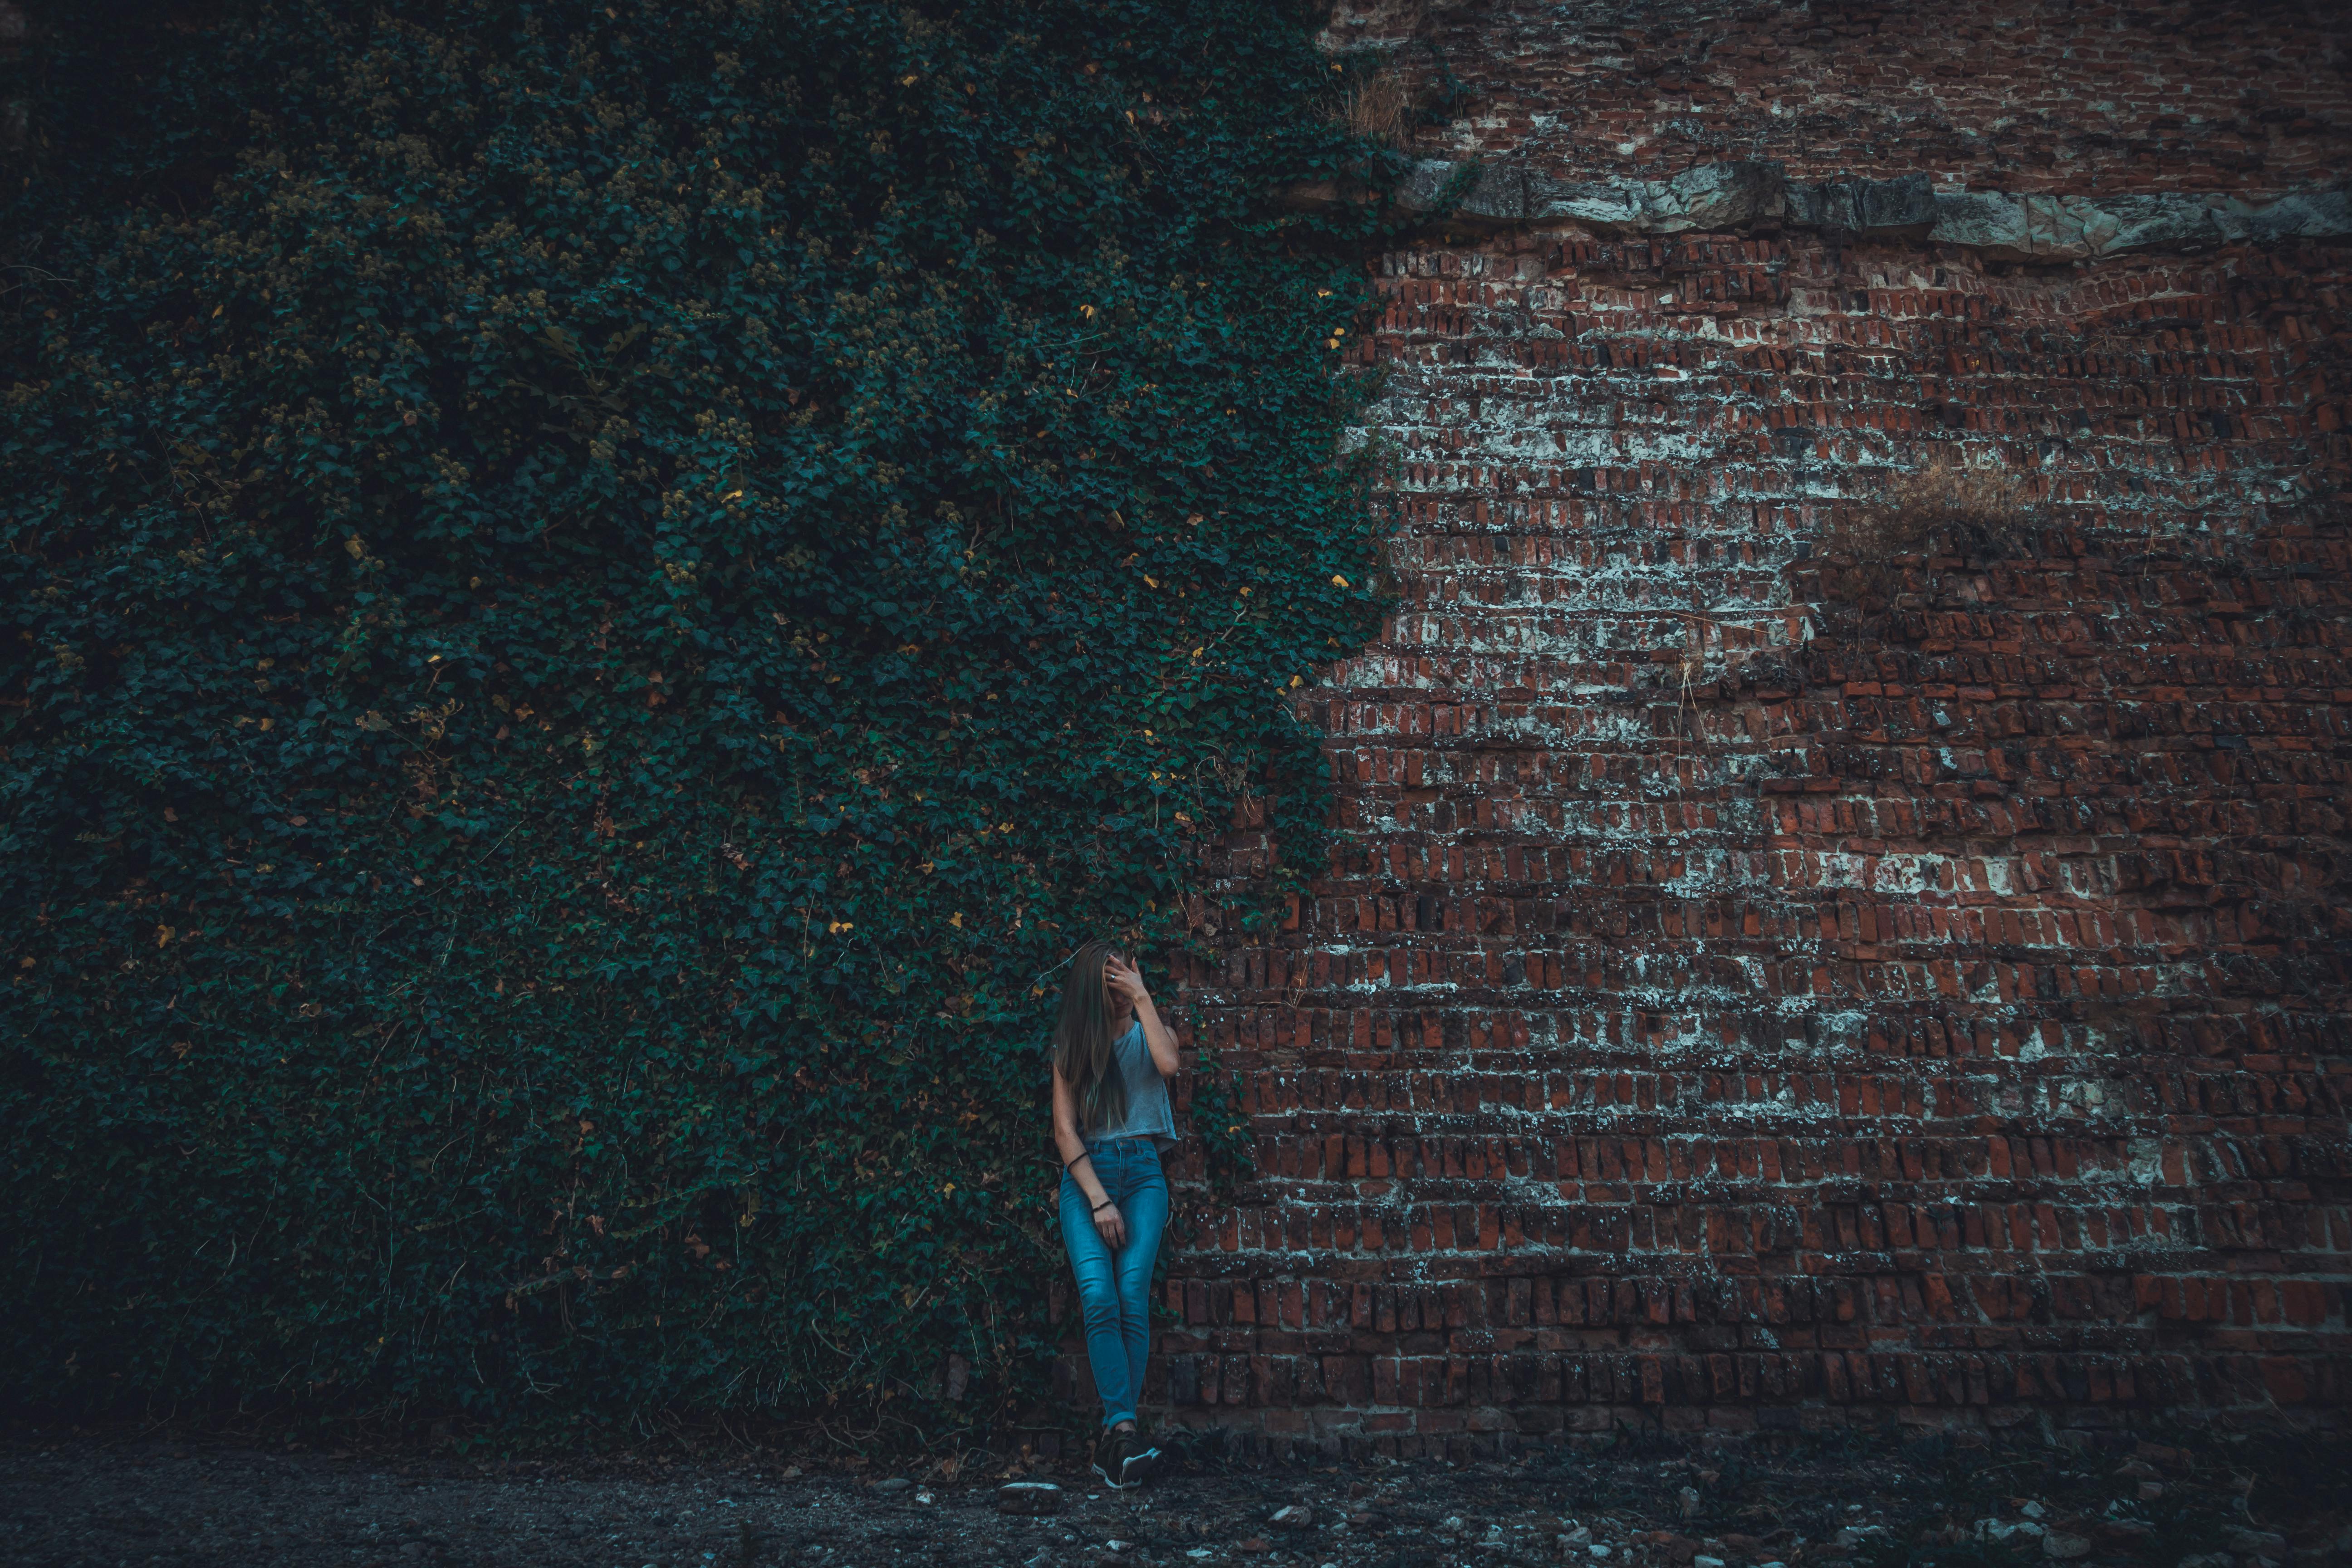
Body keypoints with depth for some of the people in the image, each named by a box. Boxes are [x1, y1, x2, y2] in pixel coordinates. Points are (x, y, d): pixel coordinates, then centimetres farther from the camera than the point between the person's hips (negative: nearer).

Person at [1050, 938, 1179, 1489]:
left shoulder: (1146, 1033, 14)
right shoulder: (1072, 1045, 12)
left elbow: (1168, 1064, -12)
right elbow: (1064, 1131, 3)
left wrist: (1144, 999, -4)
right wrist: (1098, 1200, -8)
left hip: (1142, 1172, 0)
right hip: (1085, 1175, 0)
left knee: (1133, 1294, -17)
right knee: (1100, 1298, -19)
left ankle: (1116, 1432, -15)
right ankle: (1124, 1430, -22)